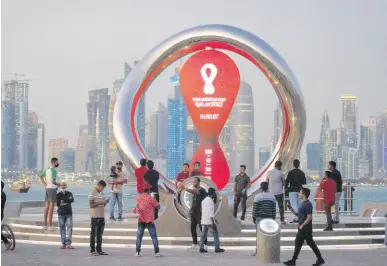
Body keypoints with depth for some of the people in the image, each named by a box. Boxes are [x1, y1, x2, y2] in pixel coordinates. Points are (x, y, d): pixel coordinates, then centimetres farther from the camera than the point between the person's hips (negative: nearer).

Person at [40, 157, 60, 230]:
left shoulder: (47, 170, 12)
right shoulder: (54, 170, -14)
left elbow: (41, 176, 22)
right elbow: (53, 181, -22)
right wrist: (59, 184, -5)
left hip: (47, 188, 9)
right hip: (52, 189, -9)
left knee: (47, 206, 10)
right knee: (51, 207, -7)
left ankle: (45, 224, 12)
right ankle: (50, 225, -7)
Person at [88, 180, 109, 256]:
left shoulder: (101, 193, 15)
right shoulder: (92, 193, -9)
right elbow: (91, 205, -14)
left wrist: (105, 202, -1)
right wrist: (100, 203, -22)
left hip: (102, 215, 7)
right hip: (95, 216, -7)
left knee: (100, 233, 10)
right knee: (93, 233, -2)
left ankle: (99, 250, 15)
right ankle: (92, 250, 1)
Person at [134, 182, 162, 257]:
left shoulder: (138, 198, 2)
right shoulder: (150, 198, -13)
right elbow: (158, 206, -7)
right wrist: (155, 200, 4)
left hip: (141, 220, 4)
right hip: (149, 220, -4)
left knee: (139, 236, 9)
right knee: (154, 236, 1)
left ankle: (137, 252, 4)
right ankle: (157, 252, -3)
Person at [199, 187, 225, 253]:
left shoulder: (204, 201, 13)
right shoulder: (210, 201, -14)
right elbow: (211, 213, -21)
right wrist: (213, 222, -21)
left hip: (203, 220, 8)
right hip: (209, 221, -8)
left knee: (203, 234, 8)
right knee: (215, 234, 1)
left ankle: (201, 248, 3)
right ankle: (217, 248, -1)